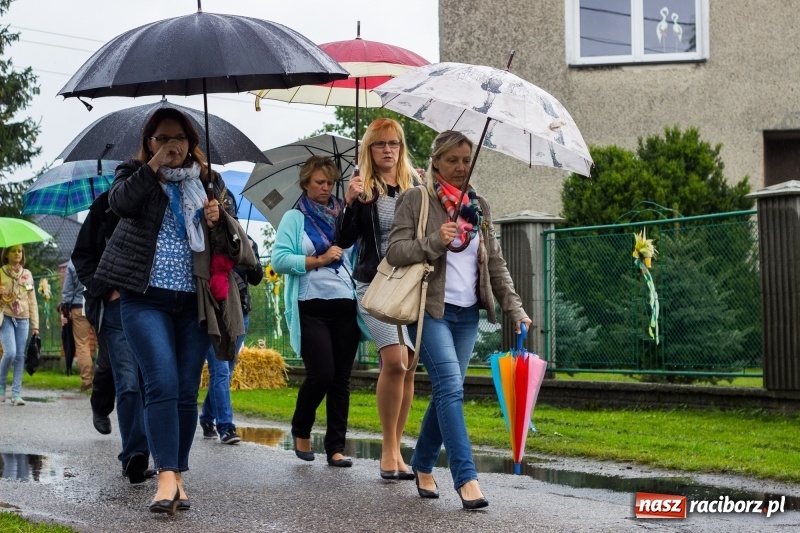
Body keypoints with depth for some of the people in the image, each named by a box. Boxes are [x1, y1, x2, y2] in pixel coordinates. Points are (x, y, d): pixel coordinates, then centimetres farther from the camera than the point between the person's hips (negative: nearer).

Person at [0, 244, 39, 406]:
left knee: (20, 356, -2)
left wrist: (35, 325, 9)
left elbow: (32, 301, 12)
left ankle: (16, 393, 1)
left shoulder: (27, 274, 11)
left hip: (23, 319, 3)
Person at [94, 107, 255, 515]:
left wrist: (218, 219, -9)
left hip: (193, 302, 3)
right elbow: (121, 202, -16)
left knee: (187, 391, 4)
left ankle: (178, 473, 12)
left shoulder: (207, 182, 13)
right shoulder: (135, 174, 7)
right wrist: (154, 165, -11)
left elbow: (234, 241, 11)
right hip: (146, 300, -3)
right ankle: (166, 477, -18)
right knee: (162, 384, -15)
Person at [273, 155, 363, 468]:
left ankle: (336, 447, 8)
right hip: (311, 307, -3)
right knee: (321, 373, -11)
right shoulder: (294, 219, 5)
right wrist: (319, 260, -11)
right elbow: (279, 260, -5)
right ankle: (301, 430, 15)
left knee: (341, 378, 2)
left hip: (346, 306, 3)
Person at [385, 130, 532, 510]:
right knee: (451, 386, -17)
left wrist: (515, 308, 5)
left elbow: (495, 263, 14)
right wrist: (435, 242, -22)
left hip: (467, 314, 6)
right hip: (430, 309, -6)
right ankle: (466, 478, -21)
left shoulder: (479, 206, 14)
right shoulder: (415, 200, -1)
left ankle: (423, 465, 23)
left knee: (445, 392, 8)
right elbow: (395, 252, -7)